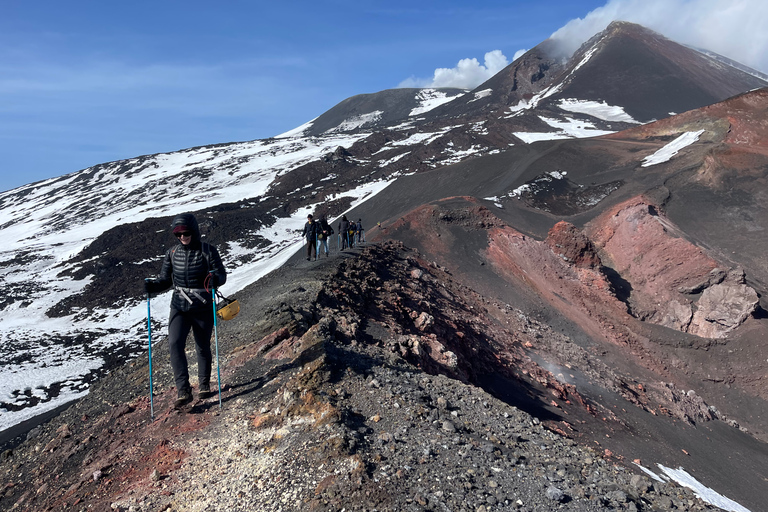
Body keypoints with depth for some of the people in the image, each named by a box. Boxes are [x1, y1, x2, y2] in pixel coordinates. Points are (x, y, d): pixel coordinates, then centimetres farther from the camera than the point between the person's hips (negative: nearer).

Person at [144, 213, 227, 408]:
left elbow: (222, 274, -7)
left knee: (202, 348, 9)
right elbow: (165, 279, 9)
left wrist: (215, 279, -30)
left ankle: (204, 385, 31)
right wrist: (152, 286, -12)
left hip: (203, 308, -2)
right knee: (175, 344, -14)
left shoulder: (208, 251, -5)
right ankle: (183, 391, -9)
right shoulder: (172, 253, 4)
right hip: (179, 307, 2)